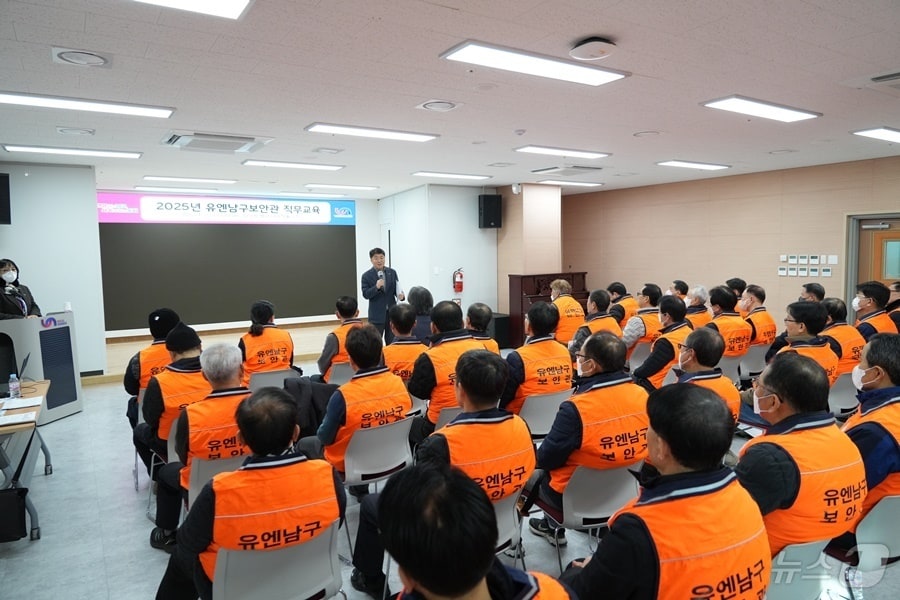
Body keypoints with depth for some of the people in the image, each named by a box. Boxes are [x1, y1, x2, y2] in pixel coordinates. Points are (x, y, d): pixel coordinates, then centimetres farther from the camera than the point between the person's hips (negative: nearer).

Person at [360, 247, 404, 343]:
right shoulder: (366, 276, -3)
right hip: (377, 314, -3)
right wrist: (376, 287, -25)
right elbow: (365, 294, -9)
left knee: (392, 341, 8)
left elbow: (397, 288, 7)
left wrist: (401, 295, -16)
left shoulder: (392, 272, 6)